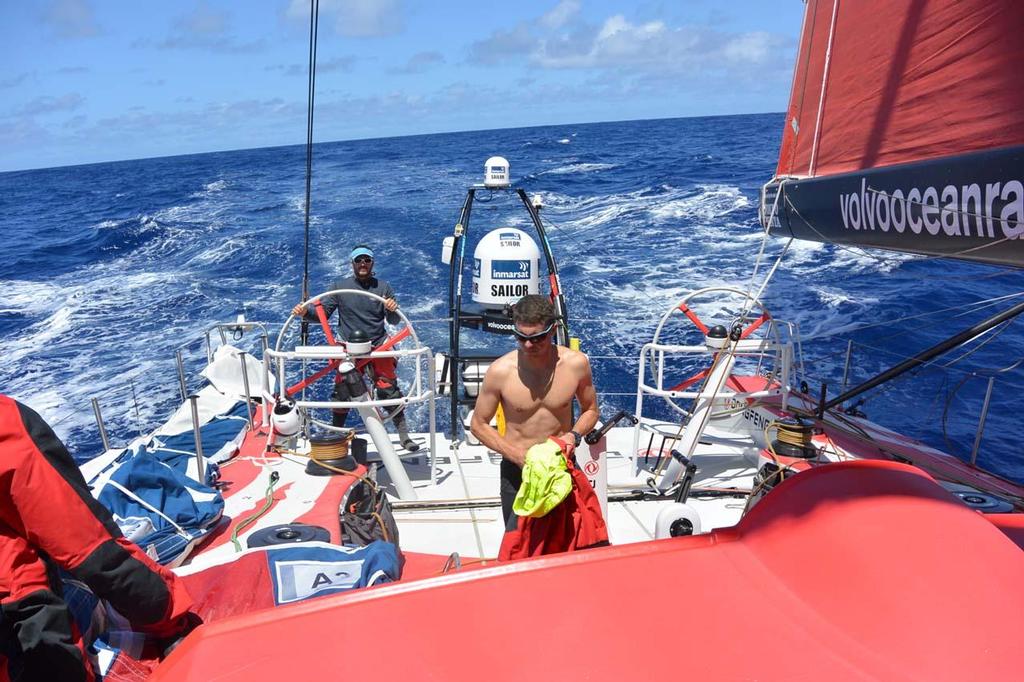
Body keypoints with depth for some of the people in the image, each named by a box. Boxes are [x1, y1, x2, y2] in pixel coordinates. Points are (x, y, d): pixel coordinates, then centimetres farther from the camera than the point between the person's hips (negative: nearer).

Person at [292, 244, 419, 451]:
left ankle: (404, 436, 8)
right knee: (341, 394, 6)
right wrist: (306, 312, -18)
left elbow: (394, 321, 3)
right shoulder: (339, 286, 3)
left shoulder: (383, 287, 3)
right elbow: (323, 313, 1)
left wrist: (392, 310, -20)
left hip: (378, 349, 0)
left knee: (390, 391, -3)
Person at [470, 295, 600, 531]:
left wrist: (575, 435, -15)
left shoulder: (576, 363, -12)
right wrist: (518, 455, -16)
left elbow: (590, 410, 6)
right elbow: (478, 424, -5)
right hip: (516, 470, -1)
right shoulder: (500, 371, -17)